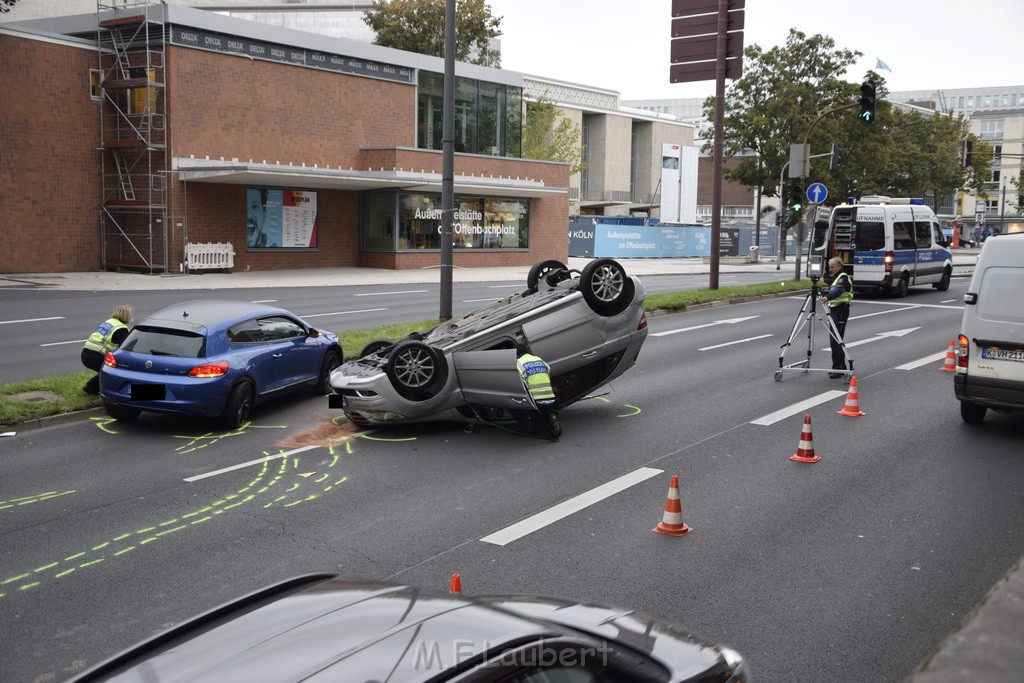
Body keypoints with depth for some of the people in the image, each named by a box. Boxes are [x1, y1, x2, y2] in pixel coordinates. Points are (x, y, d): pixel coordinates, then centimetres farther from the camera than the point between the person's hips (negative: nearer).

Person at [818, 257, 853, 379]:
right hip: (834, 310, 10)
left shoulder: (844, 277, -10)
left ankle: (839, 368, -11)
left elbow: (839, 290, -29)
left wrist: (827, 297, -45)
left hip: (841, 310, -10)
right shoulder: (835, 277, 21)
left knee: (836, 340, -13)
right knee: (833, 340, 10)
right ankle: (837, 367, 16)